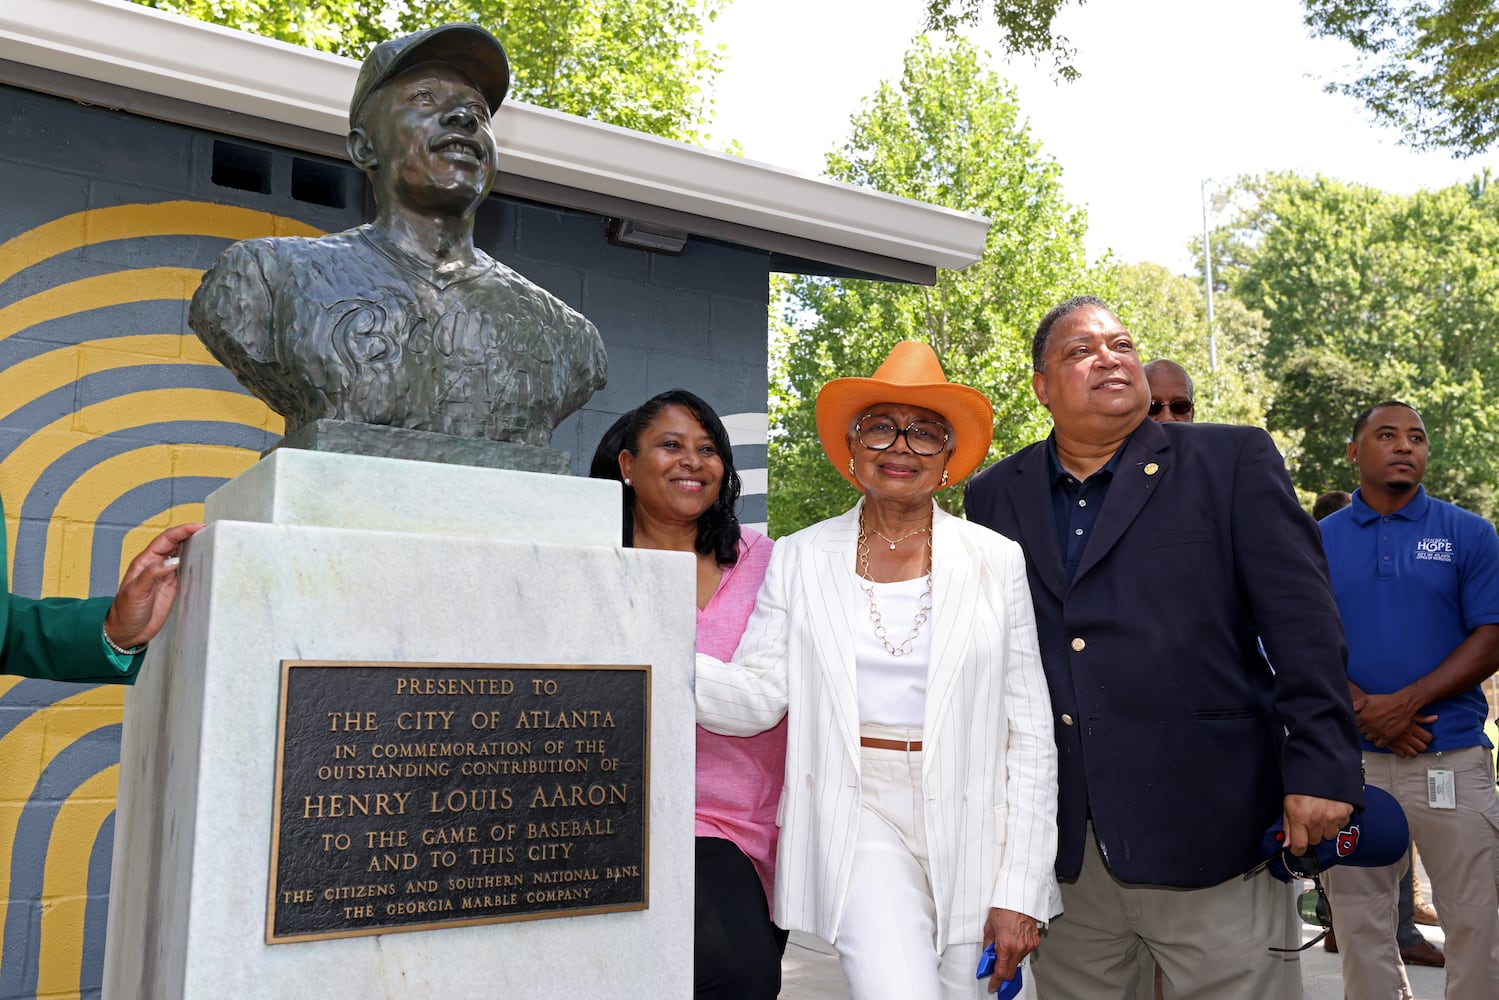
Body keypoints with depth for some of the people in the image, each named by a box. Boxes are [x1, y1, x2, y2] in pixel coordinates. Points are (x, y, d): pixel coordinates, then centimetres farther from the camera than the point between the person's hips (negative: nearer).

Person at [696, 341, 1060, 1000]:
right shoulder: (800, 558, 3)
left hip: (967, 822, 1)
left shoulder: (997, 561, 1)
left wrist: (1020, 891, -3)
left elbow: (1029, 736, 1)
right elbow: (757, 696, -6)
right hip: (857, 816, -1)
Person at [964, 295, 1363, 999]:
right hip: (1061, 848, 3)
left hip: (1208, 831, -2)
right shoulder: (996, 494, 9)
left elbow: (1304, 623, -3)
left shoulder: (1233, 461, 1)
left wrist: (1321, 769, -10)